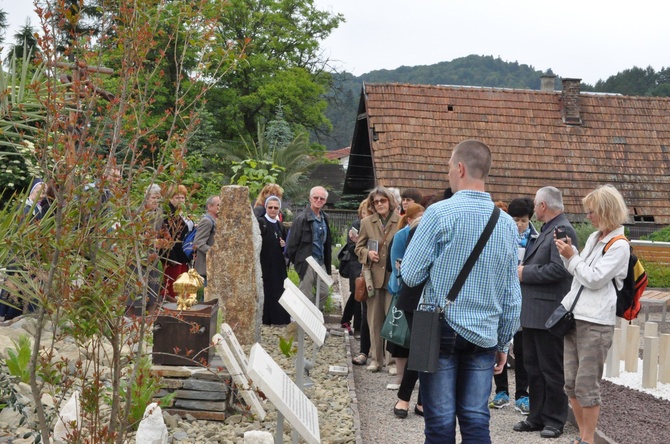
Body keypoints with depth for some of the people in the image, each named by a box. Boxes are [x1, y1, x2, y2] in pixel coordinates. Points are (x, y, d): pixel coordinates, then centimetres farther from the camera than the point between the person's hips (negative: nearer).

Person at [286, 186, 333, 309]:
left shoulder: (324, 218, 9)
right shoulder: (302, 218, -13)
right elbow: (292, 243, -12)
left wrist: (327, 260, 10)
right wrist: (297, 261, -5)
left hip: (321, 262, 7)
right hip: (307, 263, -7)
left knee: (324, 292, 10)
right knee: (306, 297, 0)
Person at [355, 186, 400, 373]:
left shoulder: (401, 221, -4)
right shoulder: (367, 222, 8)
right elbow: (359, 247, 12)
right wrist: (367, 253, -7)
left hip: (394, 277, -3)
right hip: (374, 275, 3)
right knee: (374, 319, 9)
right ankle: (376, 357, 17)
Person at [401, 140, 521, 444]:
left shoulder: (440, 213, -10)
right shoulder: (507, 223, 5)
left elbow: (410, 275, -8)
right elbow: (512, 295, 9)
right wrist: (503, 342, 18)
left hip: (440, 330, -4)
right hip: (484, 336, 4)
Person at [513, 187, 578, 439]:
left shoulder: (563, 230, -14)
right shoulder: (546, 231, 17)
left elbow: (558, 269, -24)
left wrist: (525, 273, -15)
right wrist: (523, 268, 3)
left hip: (548, 312, -10)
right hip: (532, 311, 10)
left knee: (551, 369, 0)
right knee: (533, 367, 14)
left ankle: (554, 421, 10)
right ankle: (536, 417, 23)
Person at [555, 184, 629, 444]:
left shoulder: (619, 246, -9)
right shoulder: (593, 238, 15)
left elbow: (594, 279, -14)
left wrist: (572, 256, -10)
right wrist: (567, 252, 8)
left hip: (595, 322, -8)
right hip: (574, 316, 8)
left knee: (586, 385, -3)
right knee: (571, 384, 9)